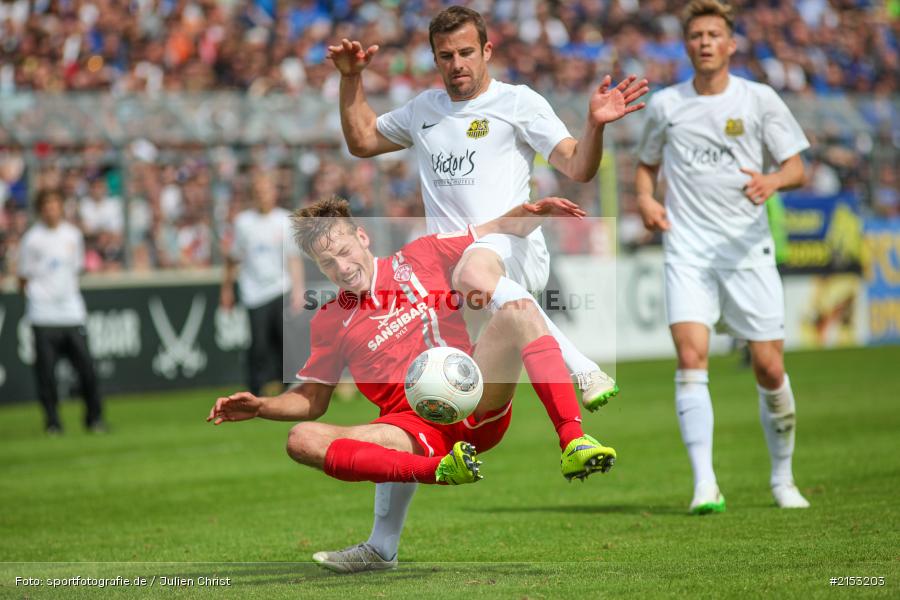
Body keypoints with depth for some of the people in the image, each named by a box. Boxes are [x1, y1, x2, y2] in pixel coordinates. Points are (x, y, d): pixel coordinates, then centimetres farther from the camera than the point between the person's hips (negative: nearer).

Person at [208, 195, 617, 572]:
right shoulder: (330, 322, 10)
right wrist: (261, 407, 0)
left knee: (518, 311, -22)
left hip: (477, 408, -1)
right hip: (416, 429, 1)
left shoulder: (420, 258, 8)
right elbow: (312, 400, 17)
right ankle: (440, 469, -44)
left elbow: (502, 231, 11)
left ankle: (573, 440, -37)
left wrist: (532, 212, -9)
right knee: (303, 439, -23)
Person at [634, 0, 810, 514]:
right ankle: (705, 484, -22)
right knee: (691, 357, -18)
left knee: (769, 369, 0)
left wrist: (773, 181, -21)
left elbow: (797, 168, 2)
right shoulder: (665, 105, 8)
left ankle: (783, 479, 21)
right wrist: (646, 199, 0)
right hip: (688, 254, 0)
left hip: (749, 251, 0)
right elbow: (647, 164, 22)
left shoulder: (760, 100, 3)